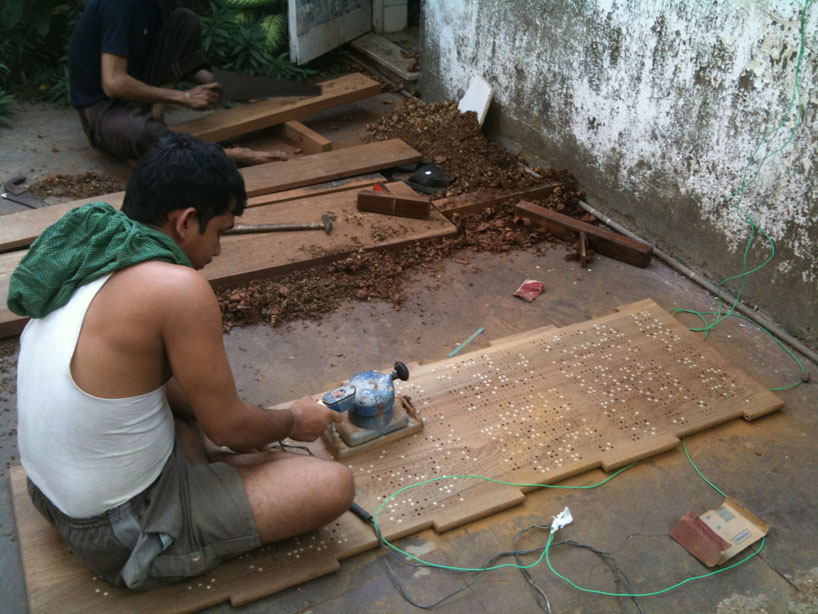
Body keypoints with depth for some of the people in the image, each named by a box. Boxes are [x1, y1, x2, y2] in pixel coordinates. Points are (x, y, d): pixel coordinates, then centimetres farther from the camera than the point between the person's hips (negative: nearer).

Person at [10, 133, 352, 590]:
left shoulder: (84, 252, -1)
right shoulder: (178, 288, -28)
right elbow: (230, 428, -17)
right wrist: (293, 422, 4)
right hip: (119, 530, -9)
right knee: (335, 484, -9)